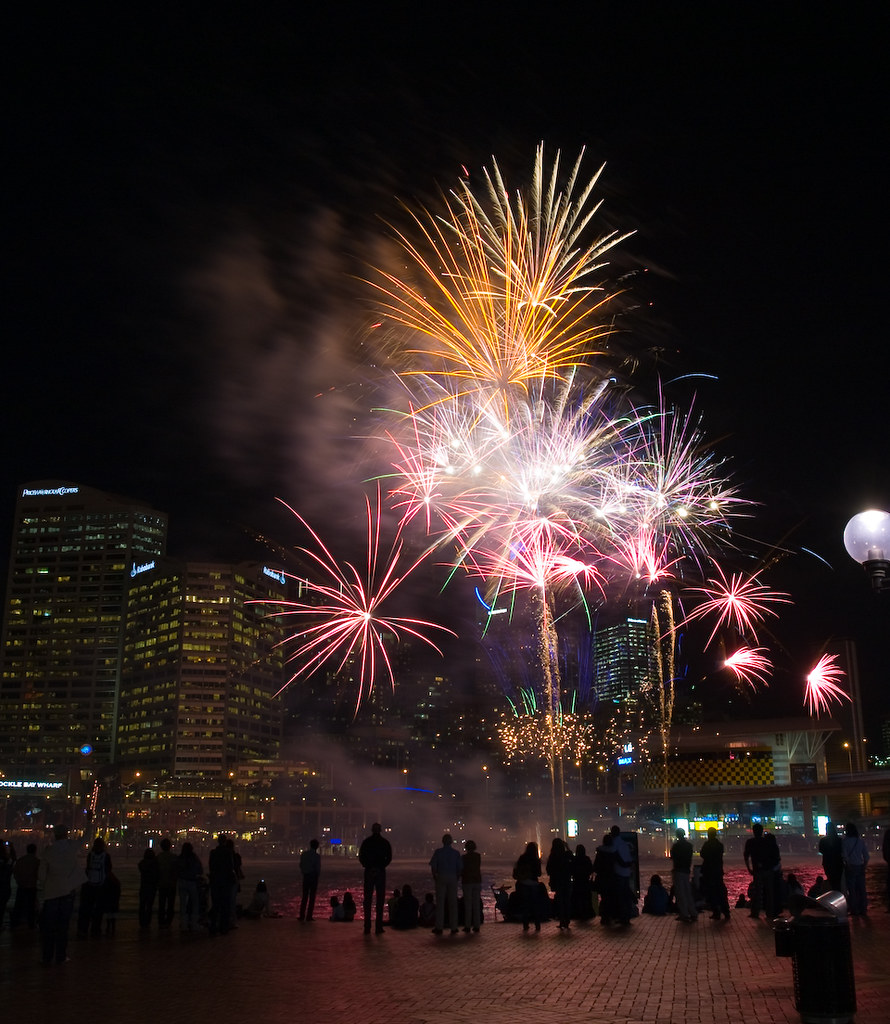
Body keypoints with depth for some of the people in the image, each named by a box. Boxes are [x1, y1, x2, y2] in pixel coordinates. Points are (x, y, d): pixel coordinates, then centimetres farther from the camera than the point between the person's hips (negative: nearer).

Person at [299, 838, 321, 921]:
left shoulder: (304, 854, 2)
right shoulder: (317, 856, -11)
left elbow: (301, 865, 6)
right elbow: (318, 867, -11)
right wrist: (318, 876, 4)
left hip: (306, 876, 4)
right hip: (314, 876, -4)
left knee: (304, 896, 12)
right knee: (312, 897, 2)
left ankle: (302, 916, 11)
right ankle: (309, 916, 1)